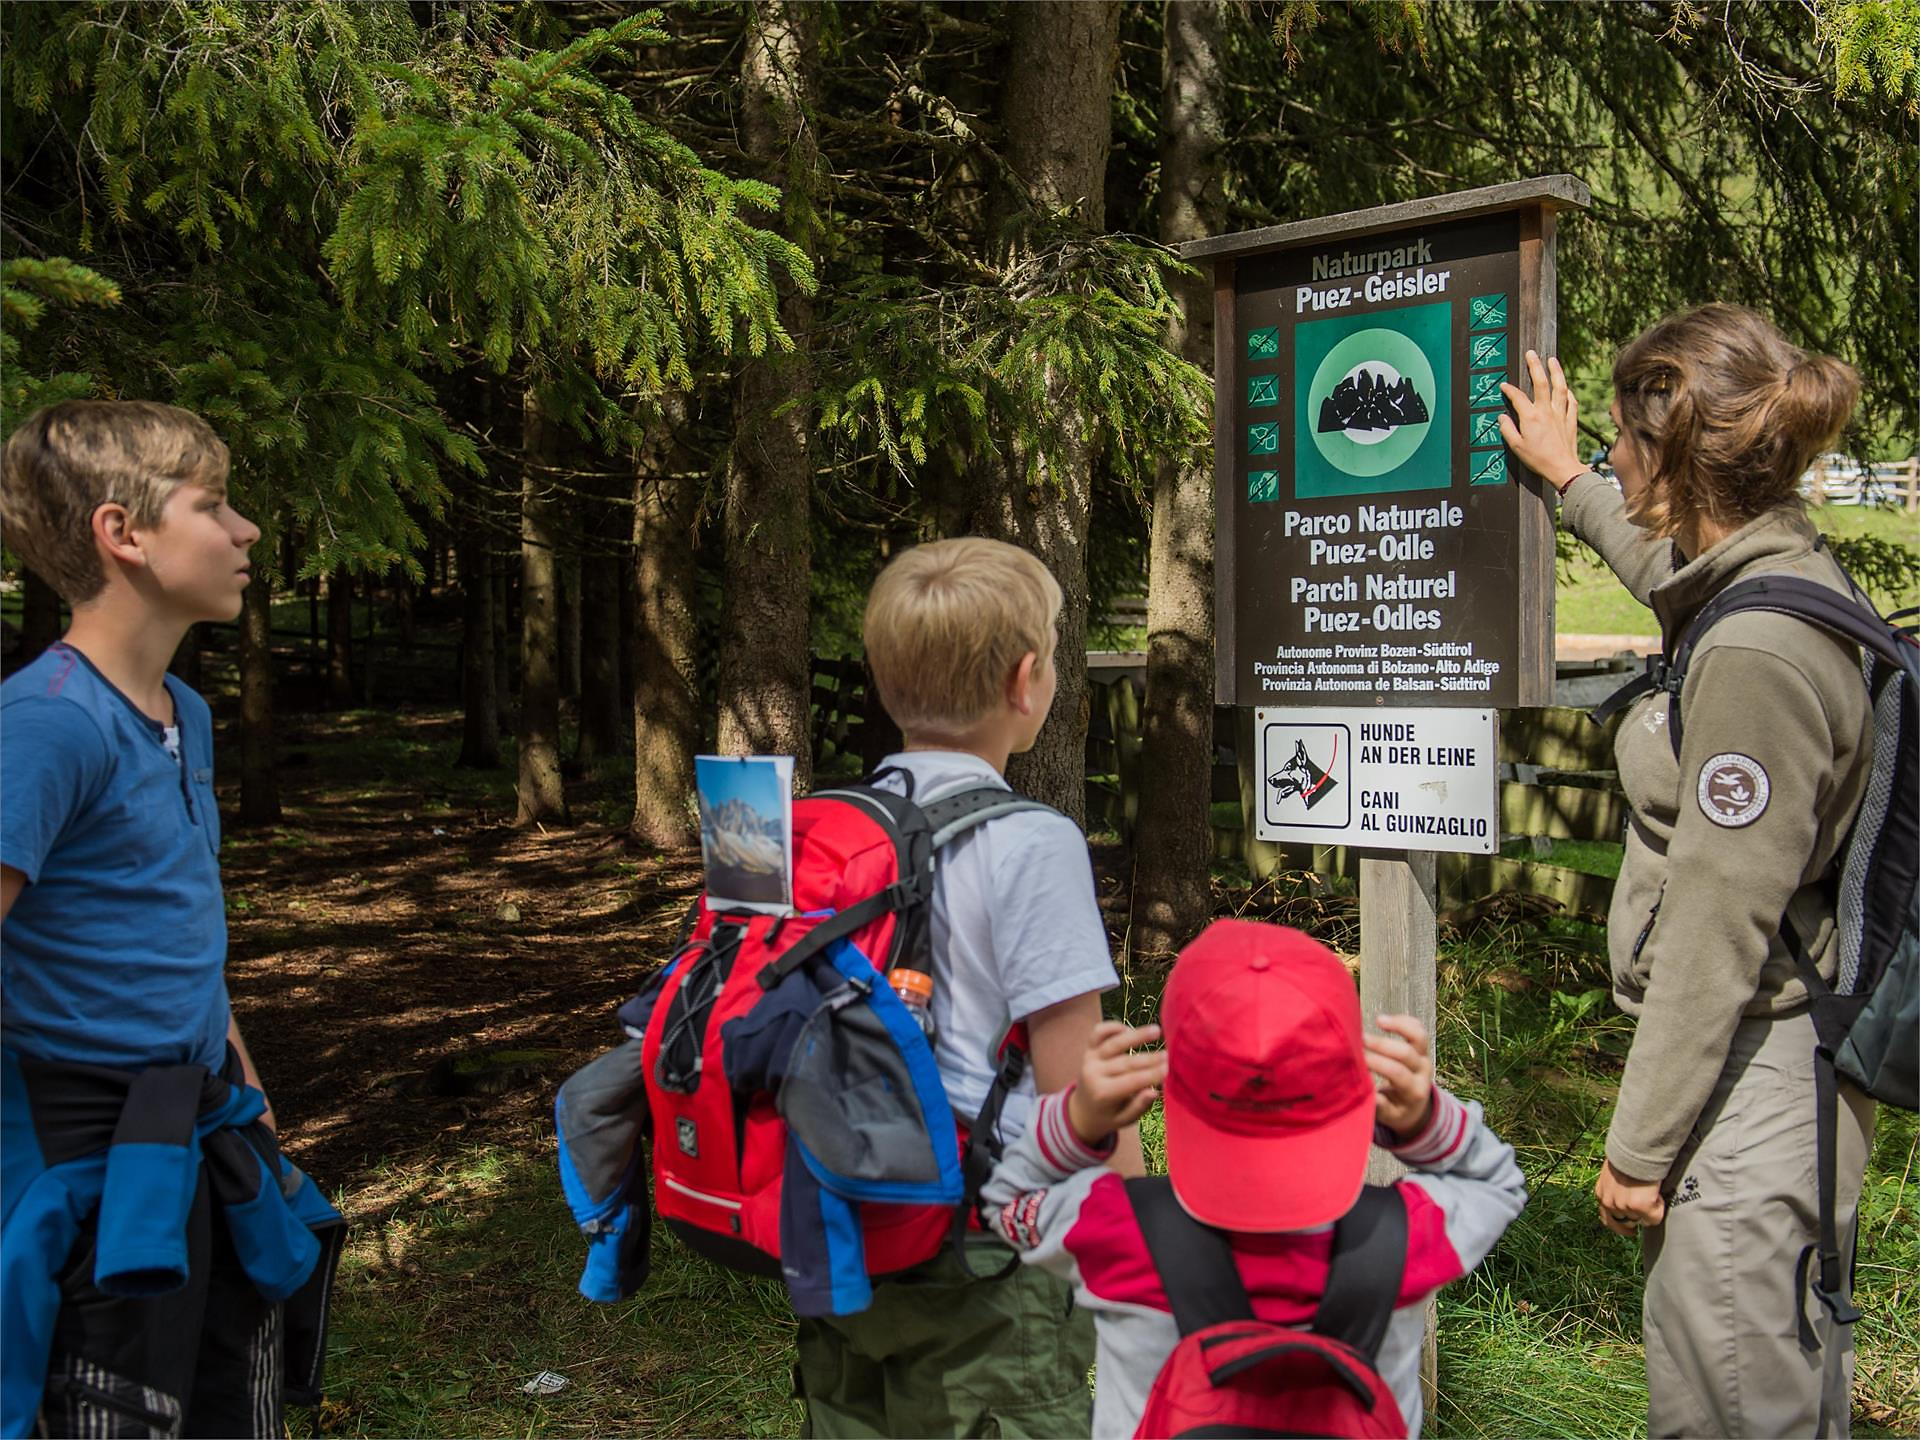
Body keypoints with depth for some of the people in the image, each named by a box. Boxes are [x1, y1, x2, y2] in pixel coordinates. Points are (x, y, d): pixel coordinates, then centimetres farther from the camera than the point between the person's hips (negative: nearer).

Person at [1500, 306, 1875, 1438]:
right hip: (1781, 1060, 10)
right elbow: (1673, 570, 32)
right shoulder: (1790, 572, 6)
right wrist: (1566, 478, 47)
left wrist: (1639, 1143, -15)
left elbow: (1716, 932, -23)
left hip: (1745, 1084, -10)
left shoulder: (1755, 657, -24)